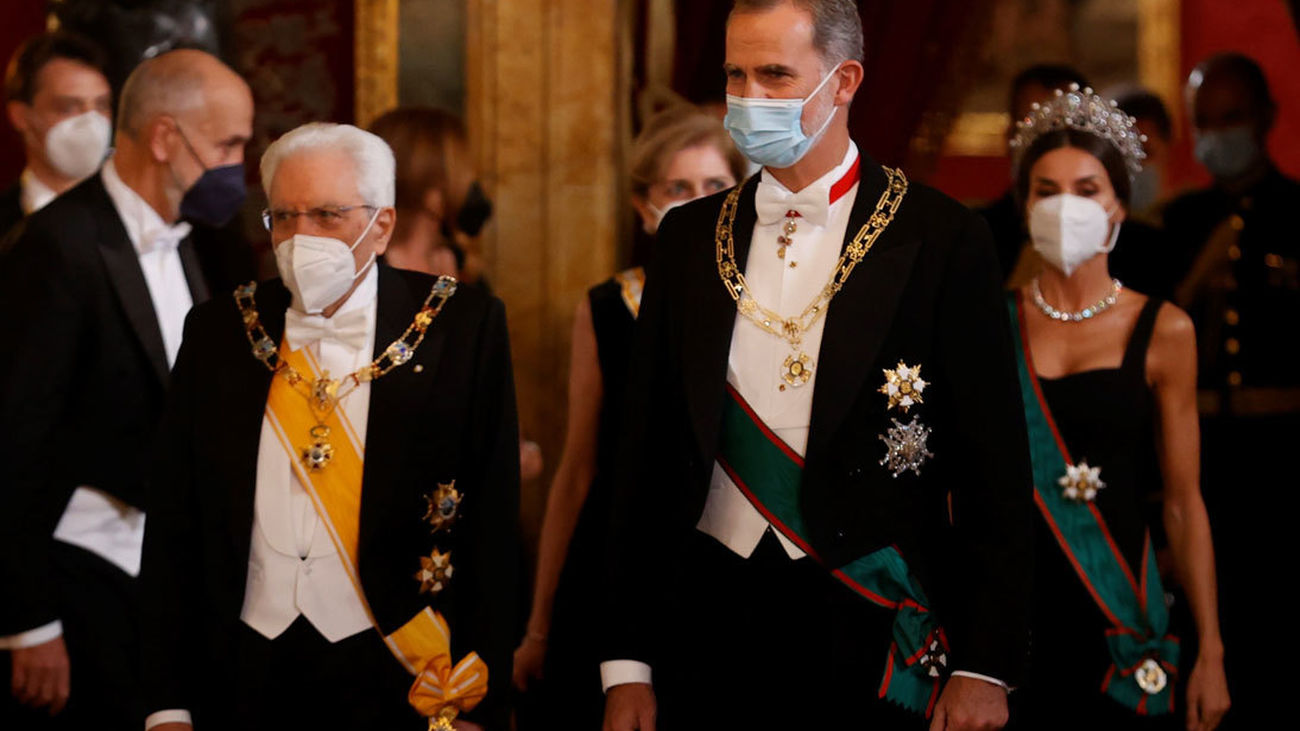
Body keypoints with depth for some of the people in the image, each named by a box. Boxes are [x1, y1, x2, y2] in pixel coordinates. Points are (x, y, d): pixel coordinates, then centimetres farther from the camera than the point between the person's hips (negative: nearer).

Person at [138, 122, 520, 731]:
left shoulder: (461, 328, -3)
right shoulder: (219, 332, 6)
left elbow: (490, 527, -4)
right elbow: (174, 526, 6)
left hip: (400, 680, -2)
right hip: (245, 676, 3)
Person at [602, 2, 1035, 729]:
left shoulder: (942, 239, -3)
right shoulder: (690, 238, 9)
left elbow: (994, 471, -5)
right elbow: (649, 452, 10)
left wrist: (984, 669, -10)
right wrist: (628, 665, 5)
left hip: (872, 628, -3)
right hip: (713, 616, 3)